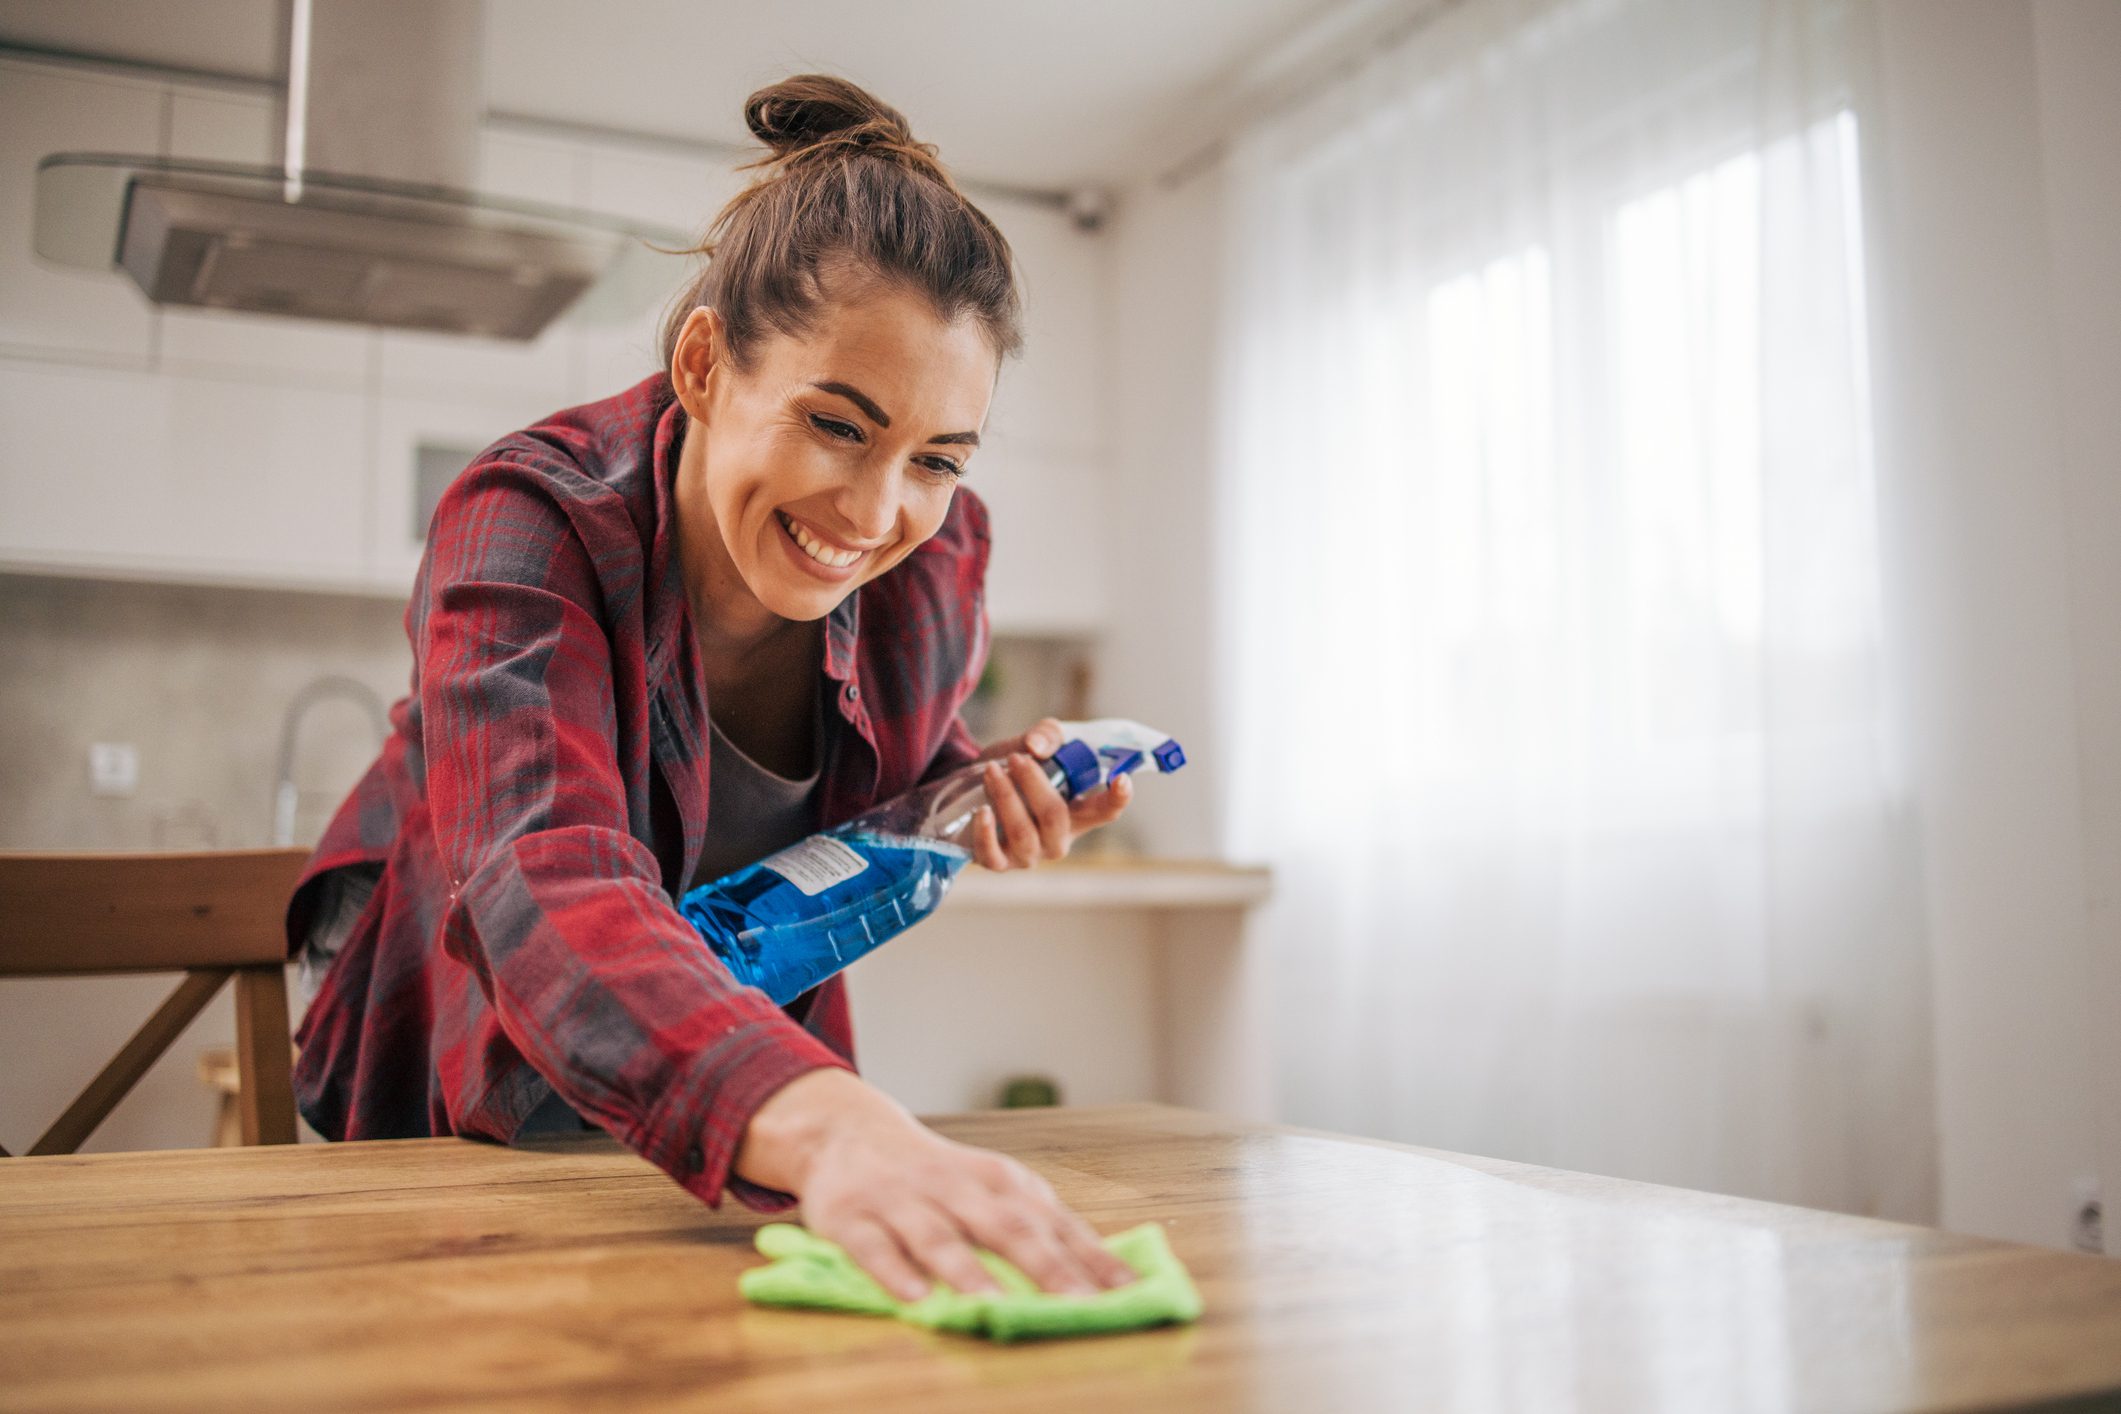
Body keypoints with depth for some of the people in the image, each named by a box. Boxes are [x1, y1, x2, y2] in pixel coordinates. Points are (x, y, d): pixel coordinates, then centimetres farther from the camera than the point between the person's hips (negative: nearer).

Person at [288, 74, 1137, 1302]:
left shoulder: (937, 555, -18)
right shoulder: (531, 524, -31)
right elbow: (552, 900, -49)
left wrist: (985, 796, -19)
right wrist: (830, 1126, -67)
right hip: (468, 1098, -2)